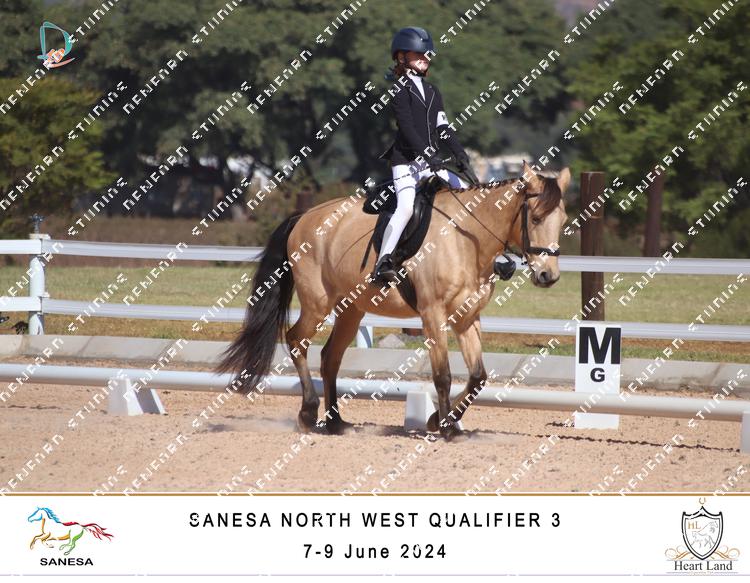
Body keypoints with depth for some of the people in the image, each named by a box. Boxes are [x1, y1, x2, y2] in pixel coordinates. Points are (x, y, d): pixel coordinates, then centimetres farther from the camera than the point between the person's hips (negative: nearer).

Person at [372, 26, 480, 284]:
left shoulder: (432, 92, 20)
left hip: (429, 163, 8)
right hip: (406, 161, -8)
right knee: (406, 206, -28)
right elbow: (407, 127, -14)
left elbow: (444, 128, 15)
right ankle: (382, 264, -32)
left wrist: (462, 158, 2)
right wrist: (427, 154, -24)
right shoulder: (400, 89, -2)